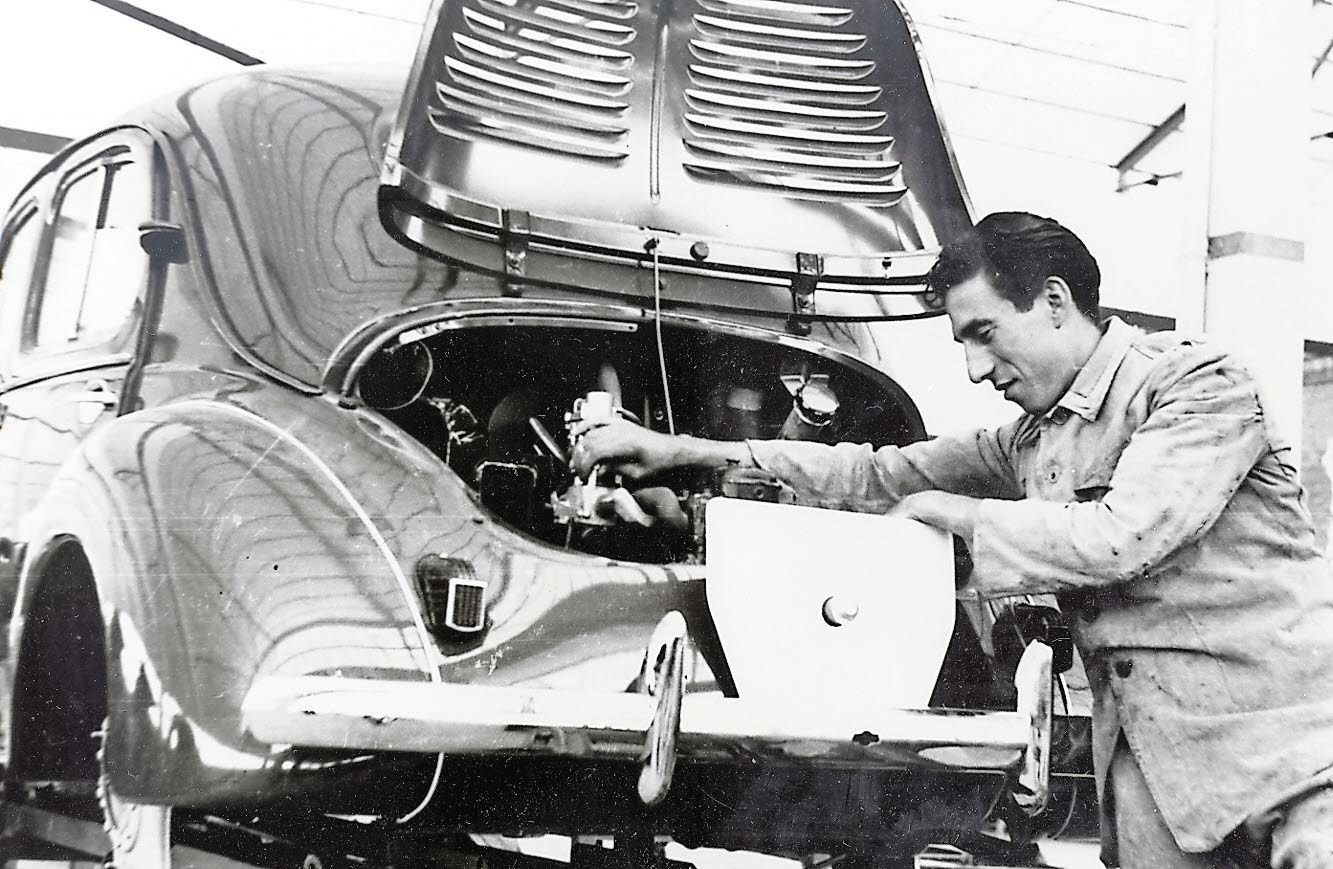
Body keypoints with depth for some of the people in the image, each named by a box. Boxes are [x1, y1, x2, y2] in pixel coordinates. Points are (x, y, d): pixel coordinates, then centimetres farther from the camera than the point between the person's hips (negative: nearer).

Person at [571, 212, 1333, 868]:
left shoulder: (1198, 382, -6)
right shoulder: (1034, 441, 17)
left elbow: (1121, 536, -17)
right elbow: (879, 476, 16)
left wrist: (958, 516, -4)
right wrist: (687, 452, 11)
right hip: (1156, 764, 6)